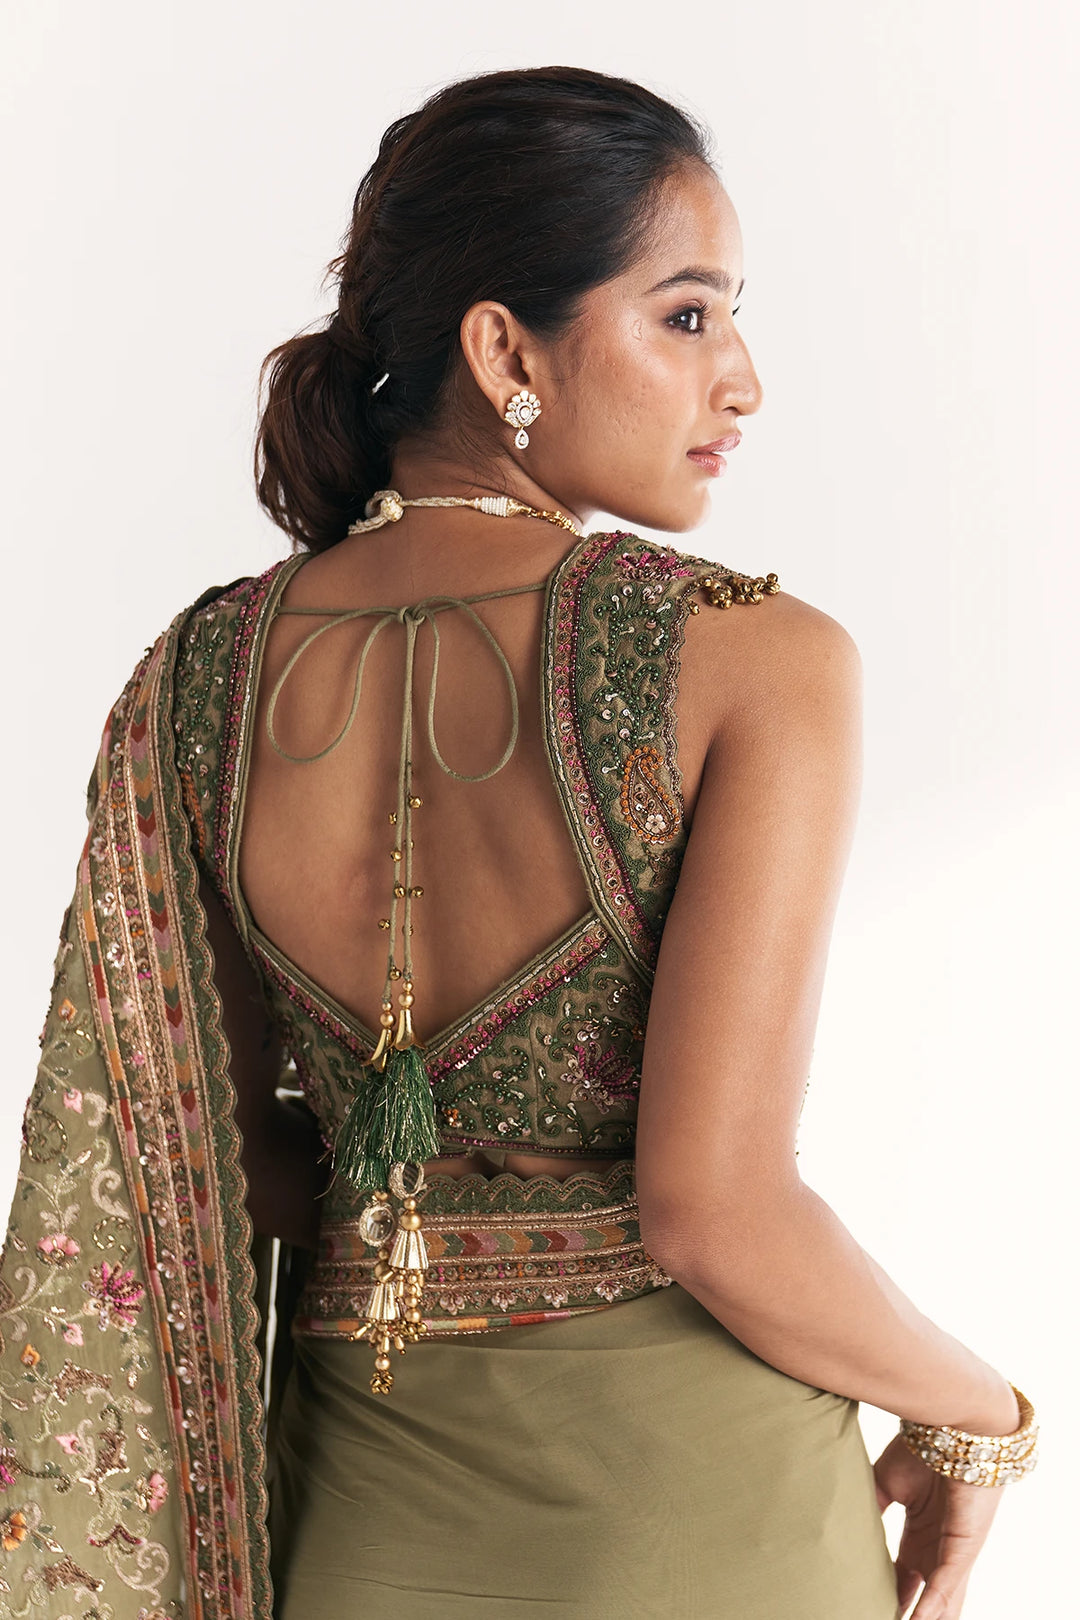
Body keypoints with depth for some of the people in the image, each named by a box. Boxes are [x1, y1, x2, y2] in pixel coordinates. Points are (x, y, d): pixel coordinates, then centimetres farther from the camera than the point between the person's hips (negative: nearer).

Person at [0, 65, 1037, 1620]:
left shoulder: (199, 679, -5)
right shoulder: (758, 662, -19)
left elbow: (224, 1153, 2)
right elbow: (714, 1205, -22)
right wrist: (977, 1416, -6)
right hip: (686, 1492, -3)